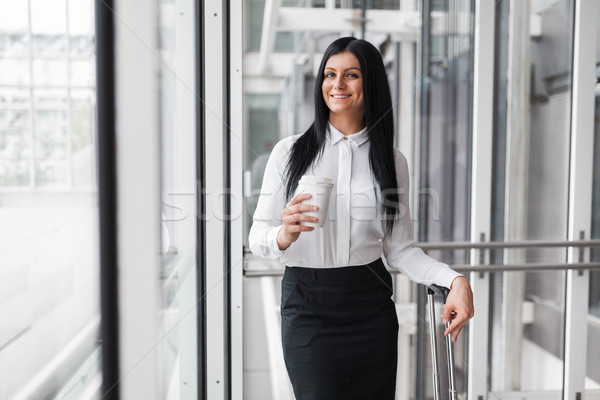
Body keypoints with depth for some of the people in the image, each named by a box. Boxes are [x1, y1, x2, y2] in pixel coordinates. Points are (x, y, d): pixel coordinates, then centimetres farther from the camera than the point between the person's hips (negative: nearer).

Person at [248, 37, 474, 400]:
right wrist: (284, 236, -24)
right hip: (307, 305, -1)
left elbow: (399, 248, 3)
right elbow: (257, 238, -2)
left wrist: (455, 279, -11)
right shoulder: (291, 151, -1)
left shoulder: (391, 161, 4)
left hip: (371, 306, 2)